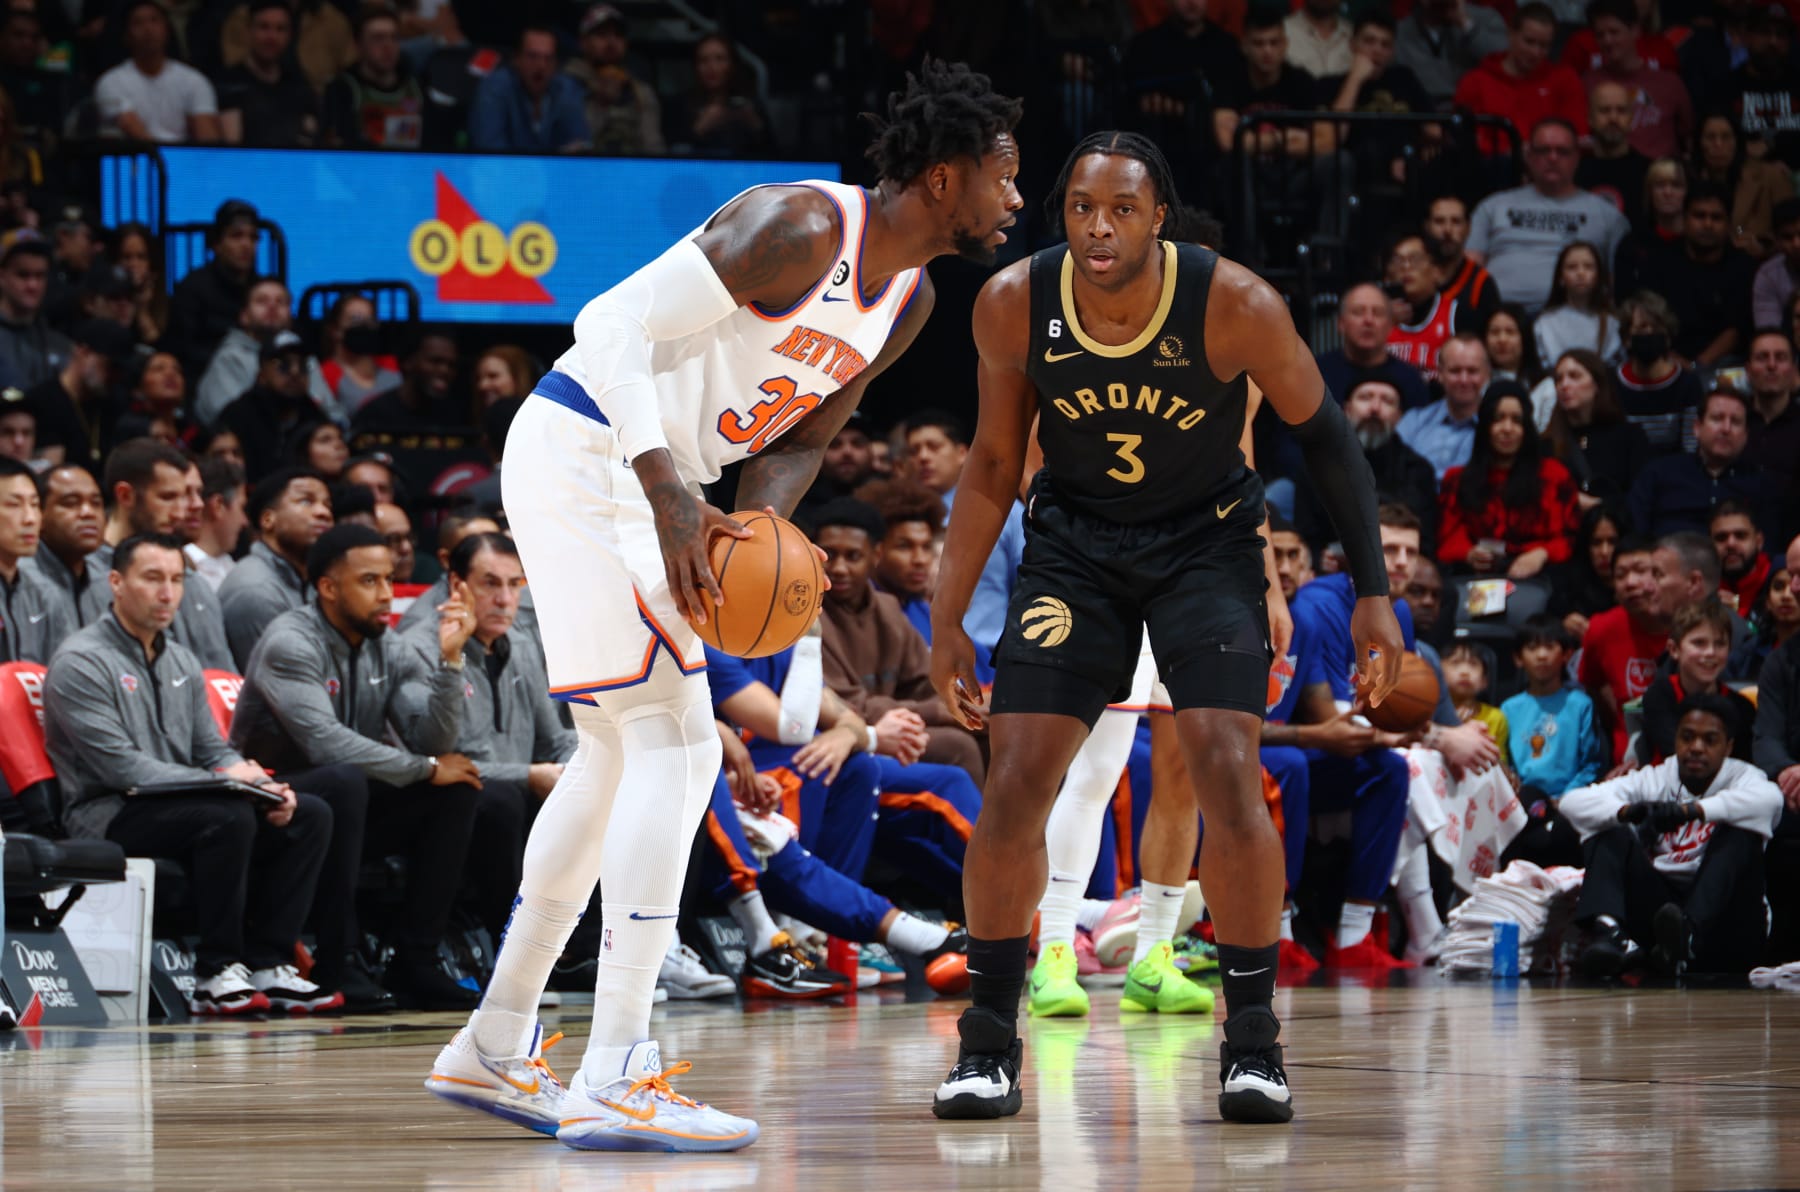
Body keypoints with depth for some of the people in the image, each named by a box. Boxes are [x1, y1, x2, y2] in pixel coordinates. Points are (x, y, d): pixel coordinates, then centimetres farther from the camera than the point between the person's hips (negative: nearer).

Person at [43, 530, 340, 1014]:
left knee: (309, 814, -6)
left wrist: (261, 785, -6)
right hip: (107, 818, -8)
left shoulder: (182, 663, 17)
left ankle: (266, 965, -8)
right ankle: (216, 974, -24)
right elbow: (120, 767, -18)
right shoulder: (82, 662, -10)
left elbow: (213, 751, 17)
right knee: (228, 816, -33)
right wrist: (221, 780, -22)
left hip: (177, 805, 8)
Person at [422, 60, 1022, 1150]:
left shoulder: (910, 301, 8)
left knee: (622, 752, 17)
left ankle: (496, 1045, 28)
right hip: (583, 455, -11)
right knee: (675, 738, -16)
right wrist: (672, 499, -30)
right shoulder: (800, 229, -21)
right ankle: (614, 1080, -21)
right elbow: (619, 328, -23)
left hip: (648, 479, 11)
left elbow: (801, 437, 14)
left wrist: (761, 526, -7)